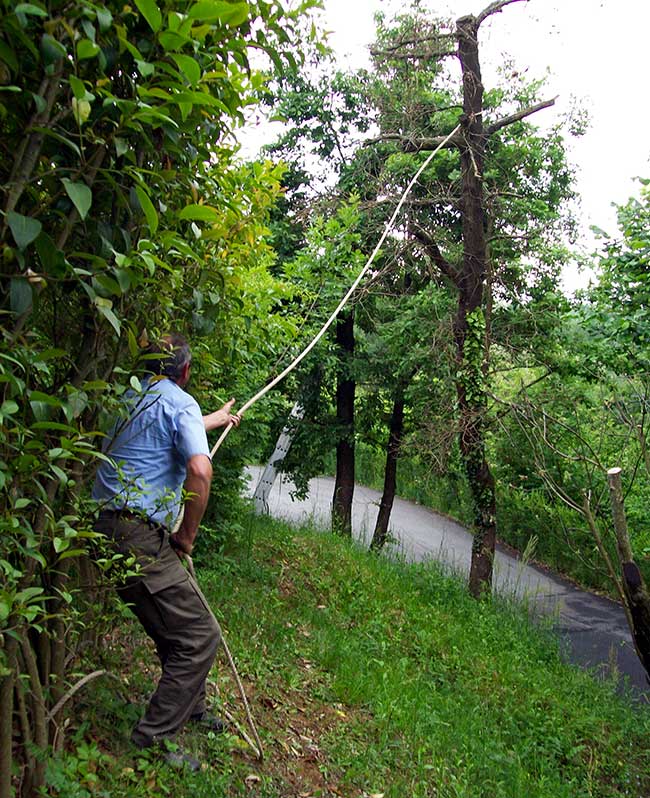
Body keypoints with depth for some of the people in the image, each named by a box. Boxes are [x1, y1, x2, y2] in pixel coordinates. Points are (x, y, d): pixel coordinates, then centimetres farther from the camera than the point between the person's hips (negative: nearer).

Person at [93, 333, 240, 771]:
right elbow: (199, 470, -25)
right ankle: (153, 738, 2)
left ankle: (191, 708, 36)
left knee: (180, 623, 21)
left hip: (108, 526, 10)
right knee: (200, 635, -4)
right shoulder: (179, 402, -9)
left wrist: (218, 417, 57)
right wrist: (188, 534, -10)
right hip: (139, 537, -10)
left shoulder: (135, 397, 17)